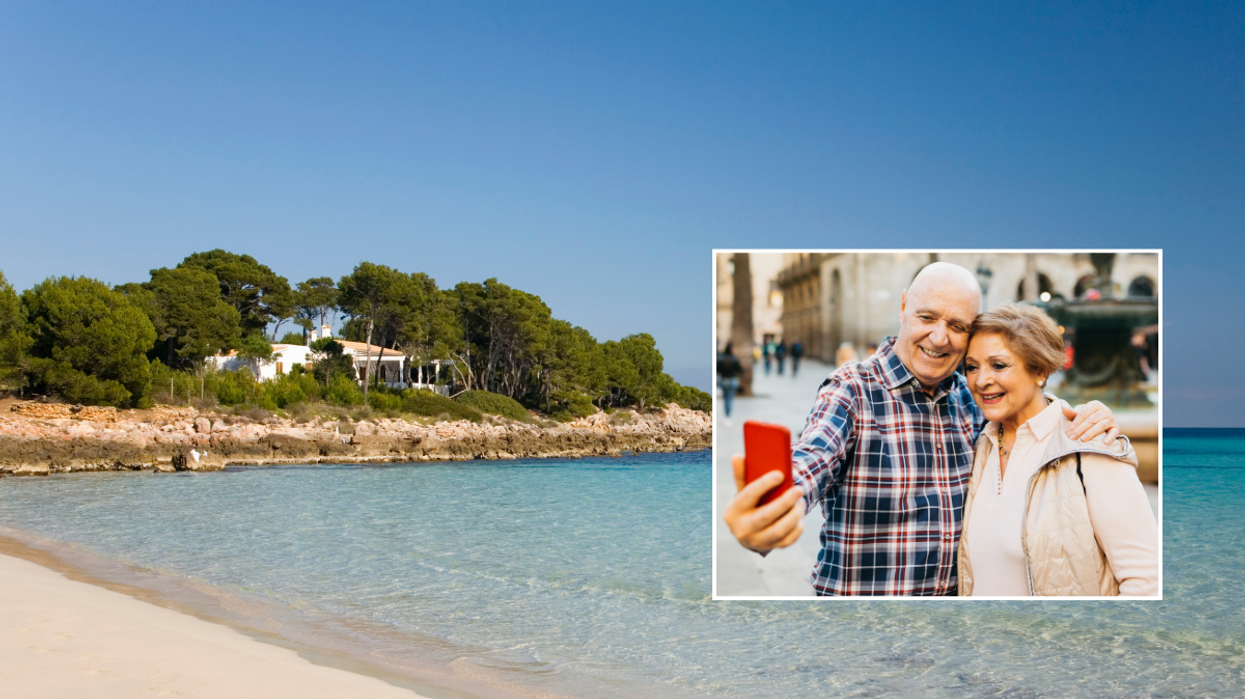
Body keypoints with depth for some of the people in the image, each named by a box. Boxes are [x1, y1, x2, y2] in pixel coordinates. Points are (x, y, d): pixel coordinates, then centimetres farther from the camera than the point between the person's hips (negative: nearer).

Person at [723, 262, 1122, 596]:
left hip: (957, 592, 5)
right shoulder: (850, 392, -14)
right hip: (860, 594, -5)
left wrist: (1083, 426, -12)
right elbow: (810, 464, -31)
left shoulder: (969, 400, 4)